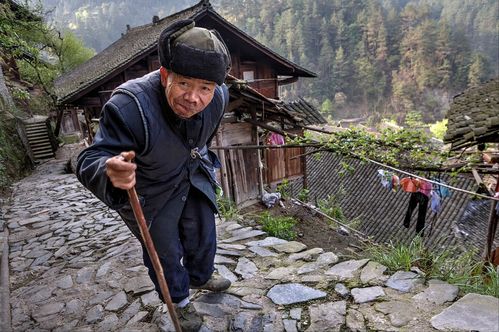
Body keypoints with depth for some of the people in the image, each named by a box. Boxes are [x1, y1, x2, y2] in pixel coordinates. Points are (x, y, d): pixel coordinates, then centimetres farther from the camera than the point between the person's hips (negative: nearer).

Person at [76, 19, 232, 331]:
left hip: (194, 178, 5)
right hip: (150, 193, -5)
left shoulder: (219, 97, -21)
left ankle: (200, 276, 56)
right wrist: (109, 172, -63)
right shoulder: (129, 106, -40)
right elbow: (89, 161, -39)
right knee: (165, 251, 13)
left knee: (203, 234, 23)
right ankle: (179, 300, 45)